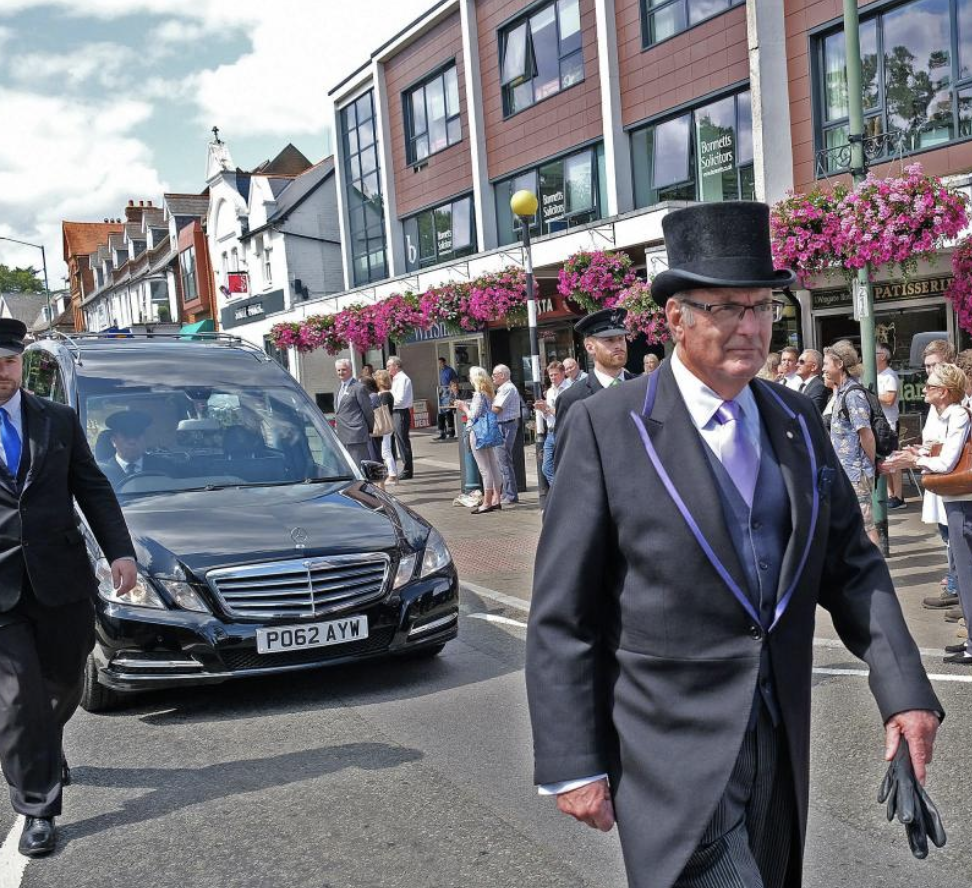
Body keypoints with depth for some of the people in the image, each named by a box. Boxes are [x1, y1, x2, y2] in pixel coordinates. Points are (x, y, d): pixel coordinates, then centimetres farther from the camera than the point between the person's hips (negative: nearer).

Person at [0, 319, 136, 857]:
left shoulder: (59, 420, 7)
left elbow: (93, 490, 8)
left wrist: (119, 551, -1)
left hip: (62, 580, 3)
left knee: (64, 687, 17)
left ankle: (44, 753, 46)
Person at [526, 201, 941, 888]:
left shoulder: (796, 421, 6)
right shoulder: (606, 428, -11)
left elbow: (851, 564, 9)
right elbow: (561, 615, -10)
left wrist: (904, 687, -5)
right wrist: (573, 766, -10)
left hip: (781, 746, 6)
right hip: (675, 749, -5)